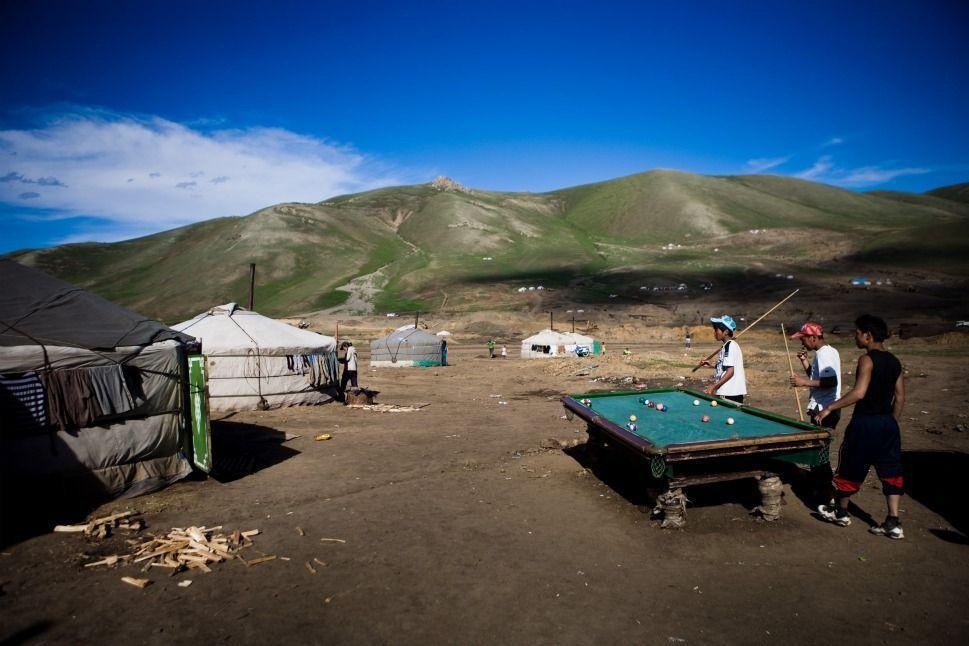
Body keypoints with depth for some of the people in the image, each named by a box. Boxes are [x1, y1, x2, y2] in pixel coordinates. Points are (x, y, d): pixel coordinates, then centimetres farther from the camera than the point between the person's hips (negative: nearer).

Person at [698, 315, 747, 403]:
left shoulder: (730, 346, -14)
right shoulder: (726, 346, 16)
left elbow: (730, 371, -20)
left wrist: (713, 386, -21)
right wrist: (711, 366, 14)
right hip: (726, 392, 10)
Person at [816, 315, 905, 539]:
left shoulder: (867, 359, -15)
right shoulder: (894, 361, 8)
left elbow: (859, 392, -25)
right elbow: (900, 398, 12)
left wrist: (830, 408, -20)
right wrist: (890, 422, 20)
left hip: (865, 423, -7)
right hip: (888, 423, 7)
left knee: (850, 467, 9)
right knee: (891, 471, 10)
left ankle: (840, 512, 25)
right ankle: (893, 523, 9)